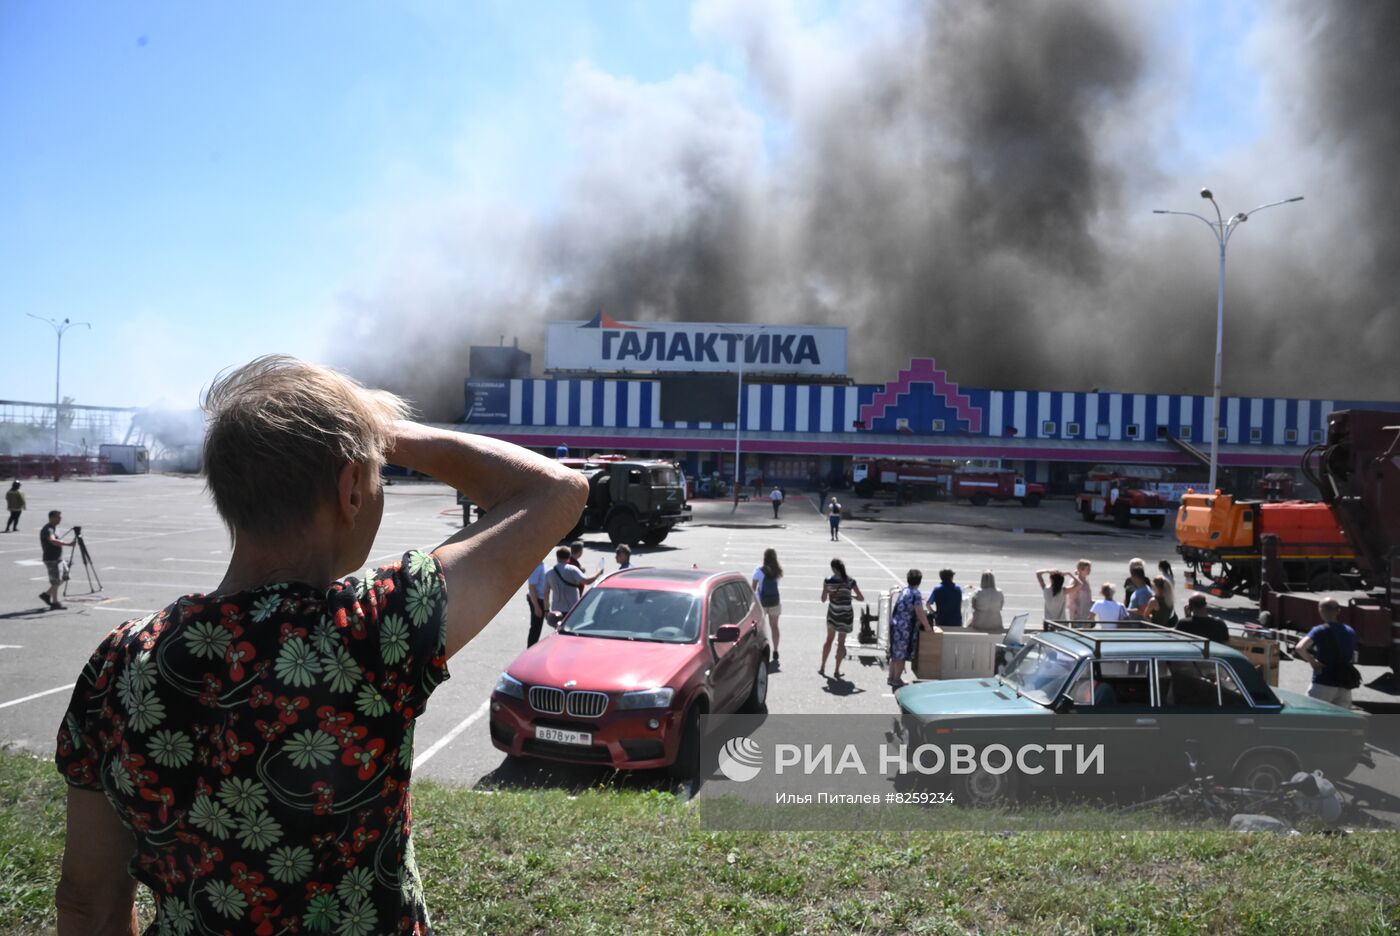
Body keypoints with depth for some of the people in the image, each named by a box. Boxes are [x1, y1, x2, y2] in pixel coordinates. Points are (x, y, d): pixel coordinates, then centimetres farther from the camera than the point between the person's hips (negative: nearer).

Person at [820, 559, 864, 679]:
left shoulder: (828, 581, -9)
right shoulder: (850, 581, -7)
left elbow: (823, 599, -3)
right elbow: (861, 598, -2)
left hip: (832, 614, 1)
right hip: (846, 615, -1)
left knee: (829, 639, 19)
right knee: (841, 642, 8)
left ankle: (822, 667, 24)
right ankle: (836, 671, 10)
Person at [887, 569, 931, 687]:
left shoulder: (904, 591, 11)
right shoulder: (915, 594, -14)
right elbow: (920, 614, -15)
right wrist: (927, 627, -6)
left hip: (895, 625, 8)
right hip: (905, 628, -8)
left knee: (895, 654, 16)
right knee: (902, 656, 0)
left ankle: (892, 678, 23)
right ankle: (897, 680, 6)